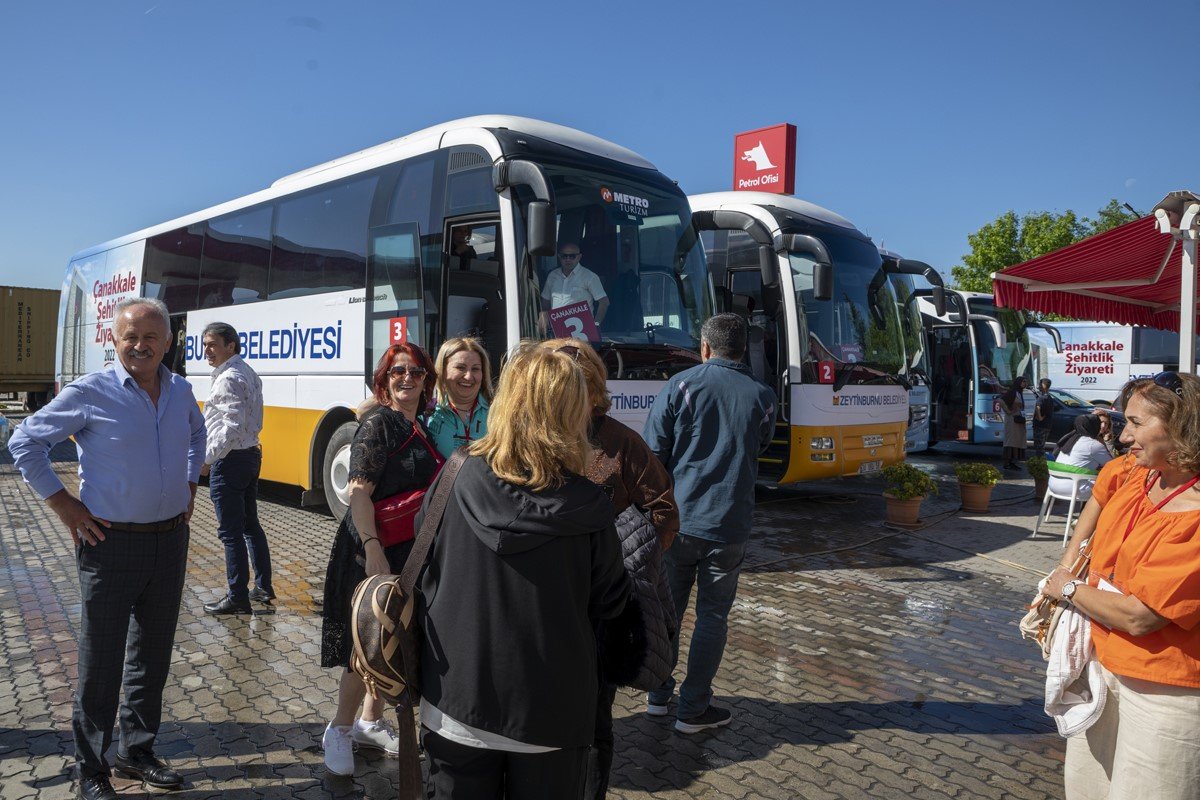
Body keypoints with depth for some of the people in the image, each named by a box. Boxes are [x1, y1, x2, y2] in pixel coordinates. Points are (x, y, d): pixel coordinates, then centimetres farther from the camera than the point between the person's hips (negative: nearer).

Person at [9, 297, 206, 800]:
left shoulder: (180, 391, 5)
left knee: (152, 657, 15)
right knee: (101, 663, 5)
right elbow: (24, 443, -3)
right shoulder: (90, 393, -11)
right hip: (110, 543, -5)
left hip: (170, 539, 5)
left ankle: (138, 753, 31)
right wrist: (61, 503, -6)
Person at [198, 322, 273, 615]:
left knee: (230, 531, -2)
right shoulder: (248, 374, 14)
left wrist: (207, 458, -20)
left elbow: (232, 427, -25)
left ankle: (237, 599, 5)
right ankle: (263, 587, 24)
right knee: (250, 524, 17)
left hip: (229, 460, -10)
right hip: (251, 455, 10)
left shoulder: (229, 379, -17)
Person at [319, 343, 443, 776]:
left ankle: (370, 722, 34)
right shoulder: (378, 423, -13)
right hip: (374, 550, -7)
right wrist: (373, 552, -27)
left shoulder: (427, 427, 9)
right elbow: (359, 492, -20)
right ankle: (339, 729, 21)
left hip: (414, 552, 8)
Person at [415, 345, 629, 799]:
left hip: (457, 698, 2)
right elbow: (609, 604, -5)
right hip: (548, 706, -1)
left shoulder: (455, 481, -12)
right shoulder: (587, 509, -18)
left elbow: (421, 576, -1)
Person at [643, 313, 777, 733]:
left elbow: (654, 453, -6)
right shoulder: (762, 396, -1)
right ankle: (692, 709, 18)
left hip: (676, 521, 0)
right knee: (712, 616, 11)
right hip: (728, 526, 0)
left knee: (667, 608, 16)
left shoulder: (680, 385, -5)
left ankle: (658, 694, 29)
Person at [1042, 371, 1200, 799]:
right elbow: (1098, 497, 22)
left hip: (1163, 692, -7)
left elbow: (1137, 617, -25)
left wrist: (1069, 589, -9)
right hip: (1101, 662, 7)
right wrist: (1068, 565, 12)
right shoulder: (1130, 473, -3)